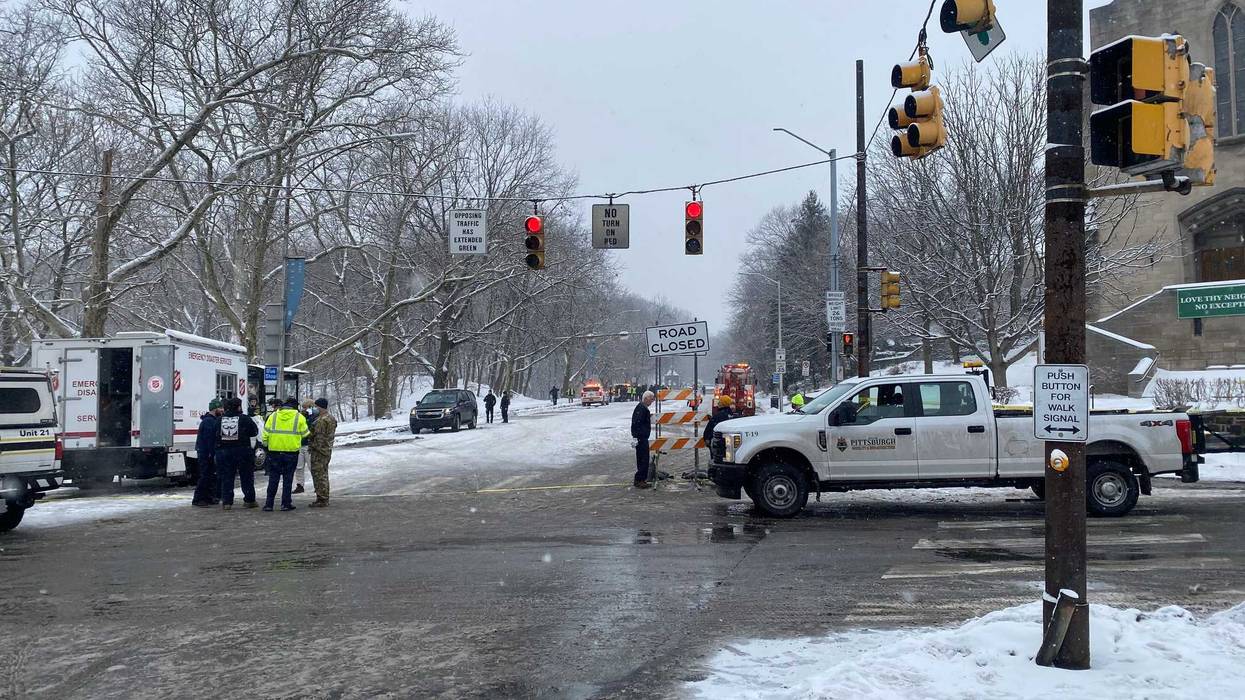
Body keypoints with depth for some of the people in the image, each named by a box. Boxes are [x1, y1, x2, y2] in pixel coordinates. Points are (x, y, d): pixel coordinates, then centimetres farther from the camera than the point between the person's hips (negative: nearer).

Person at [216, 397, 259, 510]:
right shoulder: (244, 419, -7)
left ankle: (226, 502, 2)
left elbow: (215, 434, 4)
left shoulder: (220, 419, 1)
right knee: (246, 477, 11)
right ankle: (249, 500, 18)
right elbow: (255, 431, 0)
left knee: (226, 478, 7)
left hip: (223, 451, 2)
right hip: (242, 451, -2)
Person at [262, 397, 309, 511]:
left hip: (274, 451, 2)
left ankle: (268, 504, 6)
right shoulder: (299, 417, -2)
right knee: (288, 478, 7)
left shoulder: (273, 416, 4)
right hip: (291, 451, -2)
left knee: (273, 478, 8)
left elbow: (266, 432, 3)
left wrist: (265, 444, 14)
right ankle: (286, 504, 7)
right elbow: (305, 434, 2)